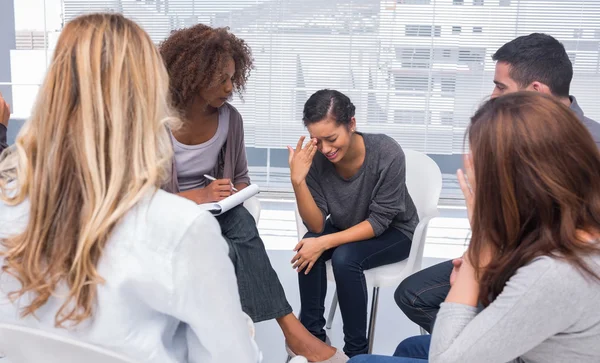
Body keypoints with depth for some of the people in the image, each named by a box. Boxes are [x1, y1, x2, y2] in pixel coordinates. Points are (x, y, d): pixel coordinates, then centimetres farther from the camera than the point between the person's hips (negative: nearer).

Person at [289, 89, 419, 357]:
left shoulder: (387, 153, -30)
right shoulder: (315, 159, -21)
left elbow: (379, 222, -24)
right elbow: (317, 226, -20)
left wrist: (325, 243, -33)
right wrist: (298, 181, -35)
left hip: (394, 232, -3)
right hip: (347, 229, 3)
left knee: (345, 257, -30)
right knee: (308, 249, -25)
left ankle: (356, 350, -10)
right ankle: (312, 333, -6)